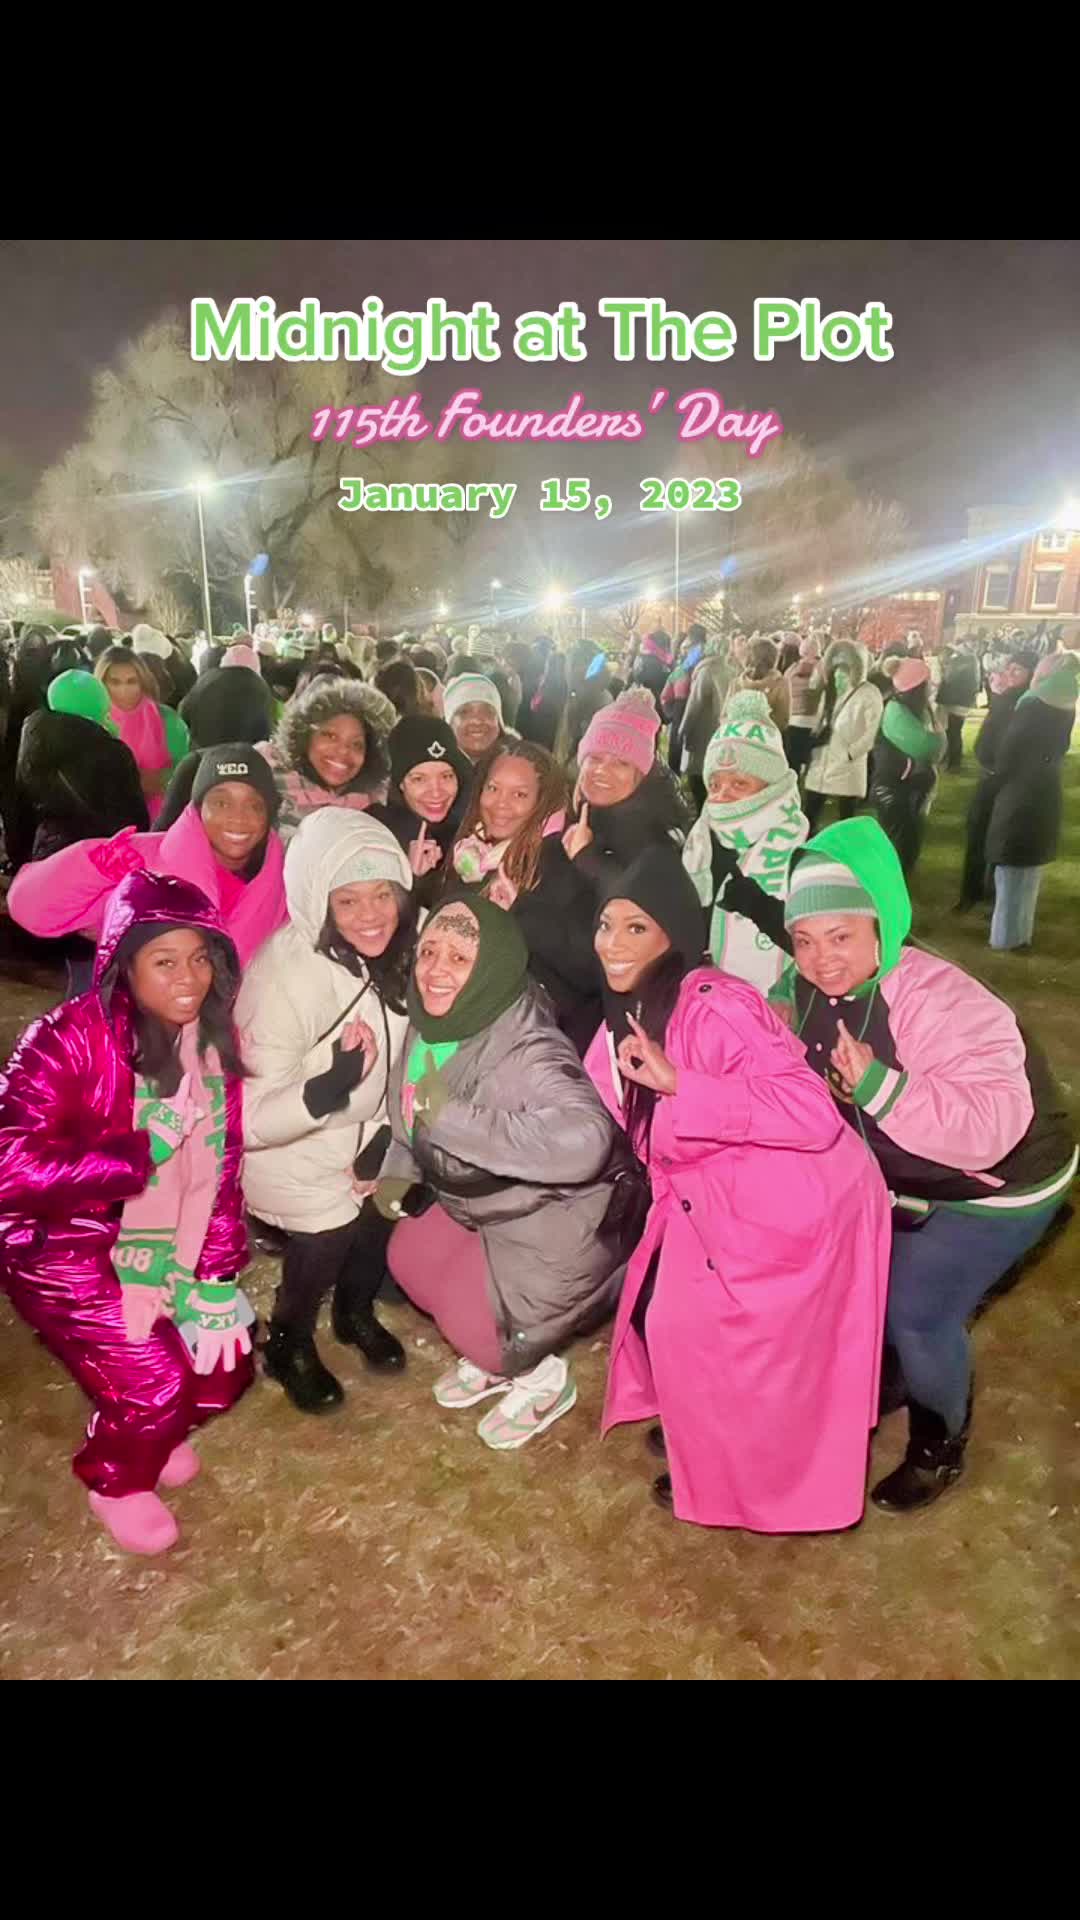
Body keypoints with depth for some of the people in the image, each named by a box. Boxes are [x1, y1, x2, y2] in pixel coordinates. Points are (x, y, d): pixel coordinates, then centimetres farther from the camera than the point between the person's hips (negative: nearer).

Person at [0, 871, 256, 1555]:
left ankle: (150, 1429, 40)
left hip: (165, 1247, 6)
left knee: (227, 1368, 6)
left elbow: (221, 1169, 0)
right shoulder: (71, 1038, -23)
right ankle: (116, 1479, 23)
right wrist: (138, 1154, -27)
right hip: (65, 1246, -6)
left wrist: (215, 1276, -3)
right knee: (155, 1382, -12)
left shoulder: (212, 1038, -4)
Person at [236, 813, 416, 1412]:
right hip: (299, 1159, -5)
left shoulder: (397, 949, -16)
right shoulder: (282, 979, -34)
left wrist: (388, 1131, -4)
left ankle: (356, 1313, 55)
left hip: (367, 1139, 6)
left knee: (377, 1231, 21)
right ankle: (289, 1346, 44)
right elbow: (249, 1121, -32)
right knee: (321, 1252, 10)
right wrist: (329, 1089, -48)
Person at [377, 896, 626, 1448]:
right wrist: (398, 1172, -4)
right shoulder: (427, 1027, -9)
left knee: (469, 1323, -4)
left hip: (551, 1224, -8)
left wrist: (455, 1118, -46)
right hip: (478, 1204, 8)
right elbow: (412, 1117, 12)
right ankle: (496, 1356, 34)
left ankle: (542, 1378, 27)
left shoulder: (527, 1054, -36)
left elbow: (583, 1141, -53)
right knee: (407, 1258, 14)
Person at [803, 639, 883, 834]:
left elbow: (872, 732, -12)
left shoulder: (869, 694, -5)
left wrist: (850, 753, -17)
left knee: (846, 823, 3)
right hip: (820, 764, 6)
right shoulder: (831, 691, 17)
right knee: (807, 819, 3)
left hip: (848, 767, -6)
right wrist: (812, 746, 4)